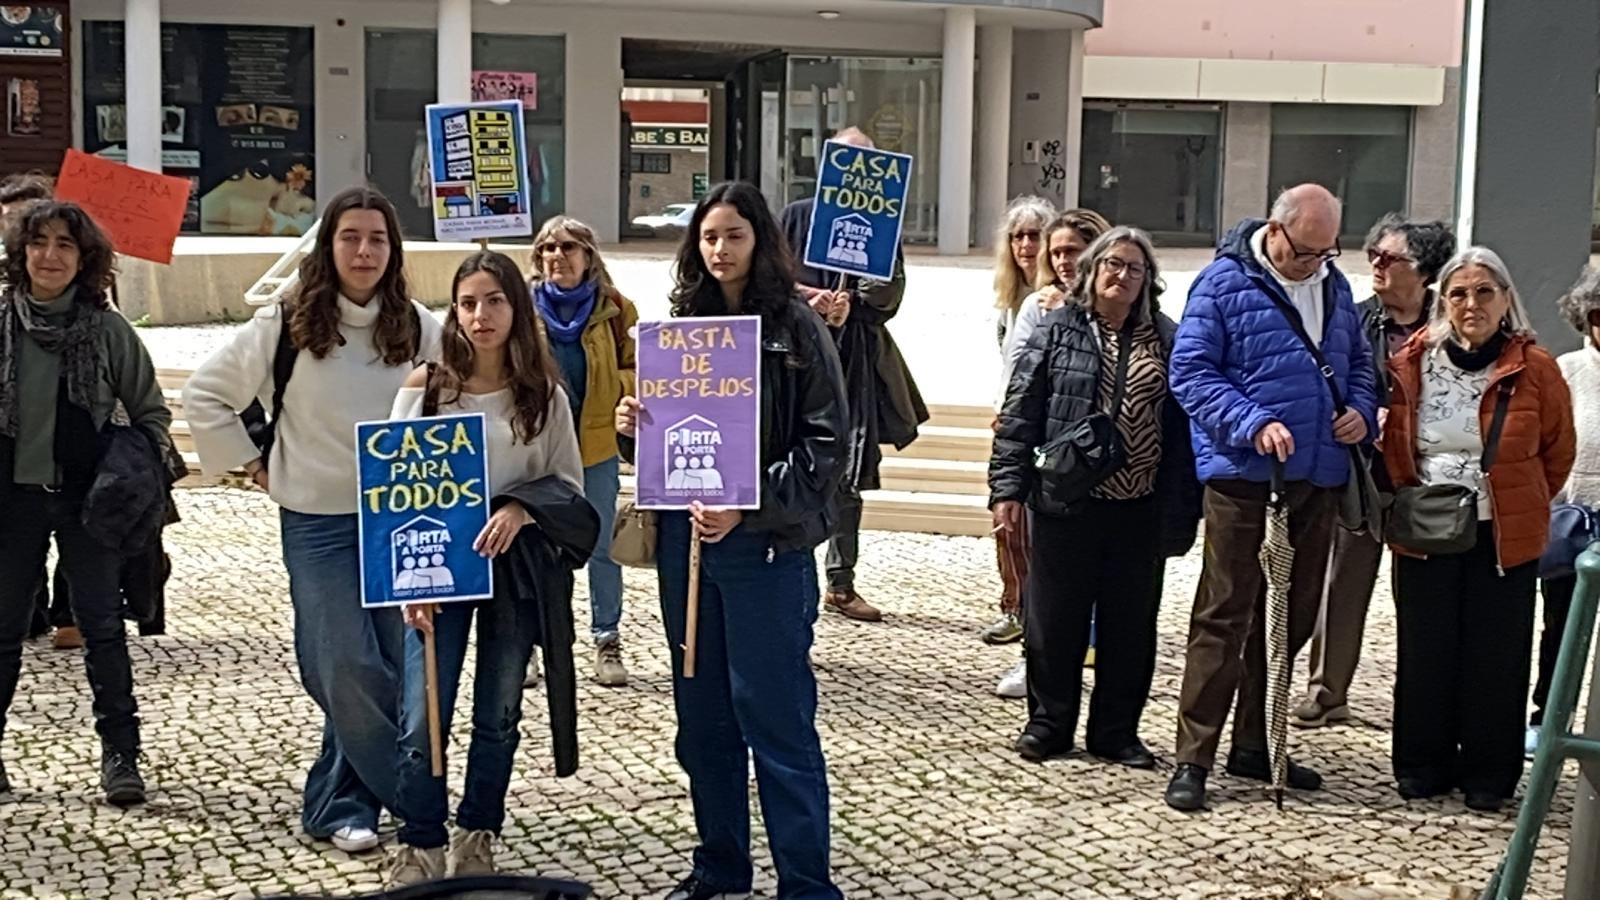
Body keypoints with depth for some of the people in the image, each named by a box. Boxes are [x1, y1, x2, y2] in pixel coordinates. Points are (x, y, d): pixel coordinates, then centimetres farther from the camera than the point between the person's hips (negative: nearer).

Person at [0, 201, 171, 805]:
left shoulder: (107, 330, -3)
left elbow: (150, 409, 6)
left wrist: (145, 468, -8)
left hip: (87, 498, -1)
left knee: (103, 626, 2)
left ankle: (120, 754, 9)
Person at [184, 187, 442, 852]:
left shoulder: (418, 329, 0)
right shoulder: (285, 325, -7)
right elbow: (203, 395, 1)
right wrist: (252, 463, 0)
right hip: (317, 522, -3)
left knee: (385, 664, 5)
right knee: (350, 668, -8)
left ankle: (337, 804, 19)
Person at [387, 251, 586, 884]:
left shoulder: (545, 396, 1)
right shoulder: (424, 387, -2)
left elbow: (570, 485, 3)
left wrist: (521, 509, -17)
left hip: (515, 569, 1)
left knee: (498, 717, 11)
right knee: (423, 722, -5)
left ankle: (478, 837, 28)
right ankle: (420, 846, 12)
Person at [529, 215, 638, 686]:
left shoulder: (613, 308, -1)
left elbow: (639, 370, 5)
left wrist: (612, 387, -13)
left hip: (597, 445, 0)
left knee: (602, 548, 7)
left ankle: (607, 639, 19)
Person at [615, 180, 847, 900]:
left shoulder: (796, 327, -5)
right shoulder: (683, 322, 10)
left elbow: (825, 446, -11)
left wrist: (749, 506, -21)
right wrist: (633, 429, -3)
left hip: (767, 545, -6)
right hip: (684, 538, 6)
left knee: (775, 717, -3)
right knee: (702, 714, 13)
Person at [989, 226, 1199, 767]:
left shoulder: (1167, 341, 7)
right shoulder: (1057, 331, 2)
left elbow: (1181, 426, 6)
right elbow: (1021, 412, 0)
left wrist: (1180, 509, 2)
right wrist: (1008, 487, -7)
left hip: (1139, 508, 2)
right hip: (1066, 501, -2)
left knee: (1131, 623, 9)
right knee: (1055, 617, 6)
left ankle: (1116, 732, 21)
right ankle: (1048, 724, 20)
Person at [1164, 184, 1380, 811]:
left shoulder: (1334, 287, 13)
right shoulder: (1225, 283, -6)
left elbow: (1358, 362, 24)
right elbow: (1191, 371, -10)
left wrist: (1362, 411, 3)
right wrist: (1254, 425, -22)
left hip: (1317, 477, 7)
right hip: (1243, 475, -7)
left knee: (1295, 613, 13)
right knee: (1226, 613, -5)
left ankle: (1255, 745, 25)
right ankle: (1194, 759, 0)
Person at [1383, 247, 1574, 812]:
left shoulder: (1535, 370, -6)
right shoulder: (1411, 365, -1)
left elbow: (1558, 452, 6)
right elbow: (1394, 446, 12)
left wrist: (1520, 506, 9)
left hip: (1505, 538, -2)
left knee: (1495, 658, 4)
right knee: (1424, 653, 8)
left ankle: (1489, 776, 16)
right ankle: (1423, 765, 21)